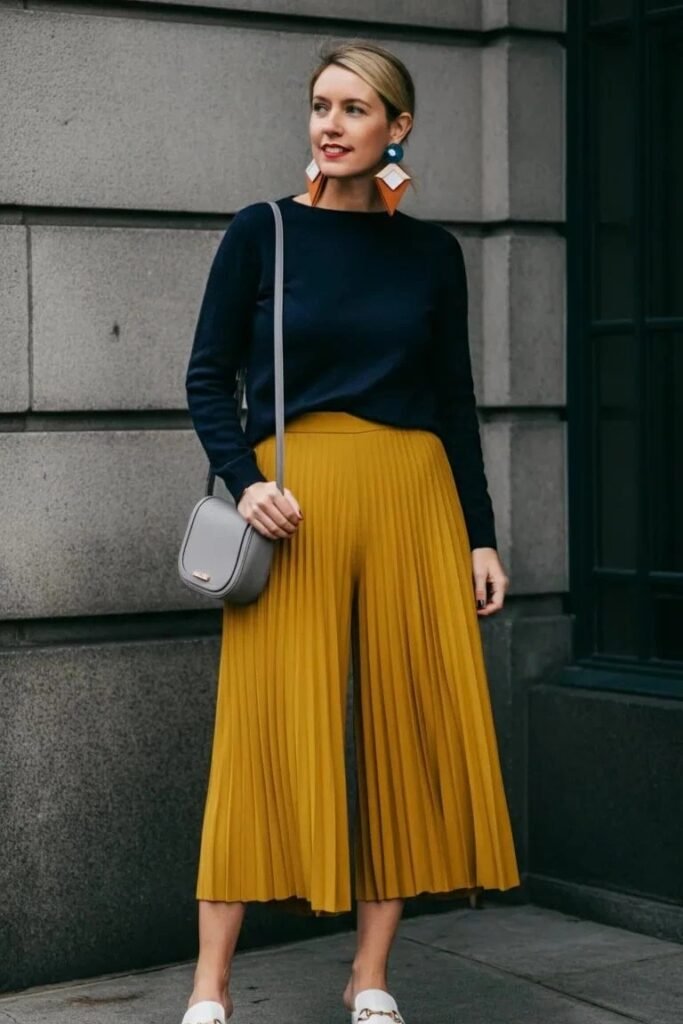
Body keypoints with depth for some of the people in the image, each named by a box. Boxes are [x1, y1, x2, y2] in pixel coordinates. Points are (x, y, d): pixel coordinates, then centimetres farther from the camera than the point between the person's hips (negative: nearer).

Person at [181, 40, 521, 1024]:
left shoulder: (431, 252, 10)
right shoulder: (262, 232, 3)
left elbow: (456, 403, 13)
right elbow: (208, 379, 3)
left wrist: (480, 535, 8)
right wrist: (247, 482, -13)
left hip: (412, 500, 3)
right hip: (295, 501, -3)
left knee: (411, 730, 2)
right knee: (271, 731, -5)